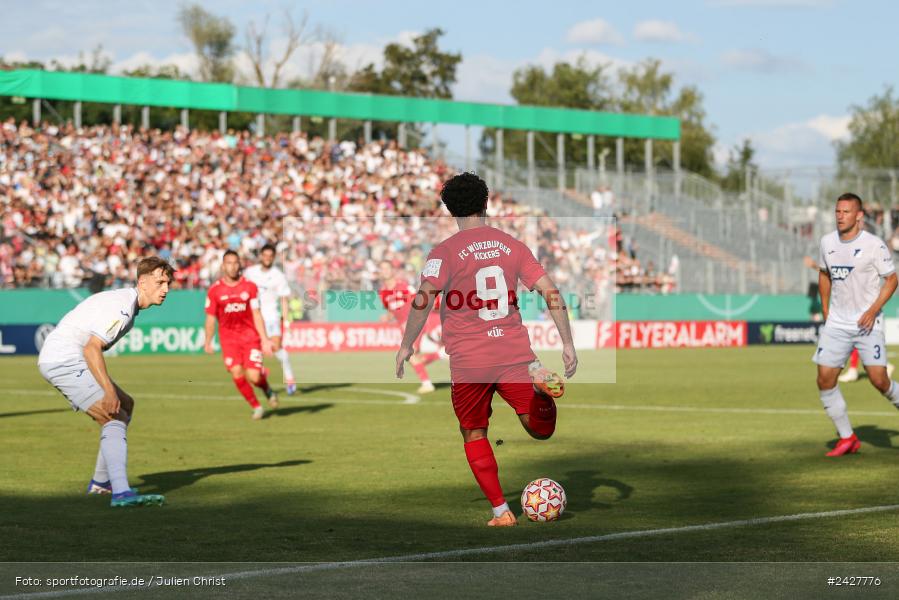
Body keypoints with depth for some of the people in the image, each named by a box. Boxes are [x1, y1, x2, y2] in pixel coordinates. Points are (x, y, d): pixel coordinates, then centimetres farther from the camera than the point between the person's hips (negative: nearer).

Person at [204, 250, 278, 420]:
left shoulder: (250, 287, 0)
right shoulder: (215, 290, 0)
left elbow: (256, 315, 0)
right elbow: (211, 318, 7)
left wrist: (264, 339, -5)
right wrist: (208, 342, 8)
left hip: (250, 337, -1)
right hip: (228, 339, 1)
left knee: (253, 376, -12)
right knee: (237, 373, -14)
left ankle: (268, 390, 24)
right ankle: (256, 407, 5)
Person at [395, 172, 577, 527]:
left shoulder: (445, 251, -4)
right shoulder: (512, 246, 7)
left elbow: (423, 299, -14)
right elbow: (551, 293, 4)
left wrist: (407, 345, -1)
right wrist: (567, 344, 8)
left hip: (468, 361, -2)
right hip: (515, 353, 2)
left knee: (474, 434, 15)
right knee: (541, 431, 5)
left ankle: (501, 511, 8)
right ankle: (541, 385, -26)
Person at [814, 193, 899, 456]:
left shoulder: (874, 245, -10)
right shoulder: (827, 242, 4)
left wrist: (873, 310, -16)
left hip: (867, 323, -4)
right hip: (836, 323, 4)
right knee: (825, 380, -5)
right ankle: (847, 438, 7)